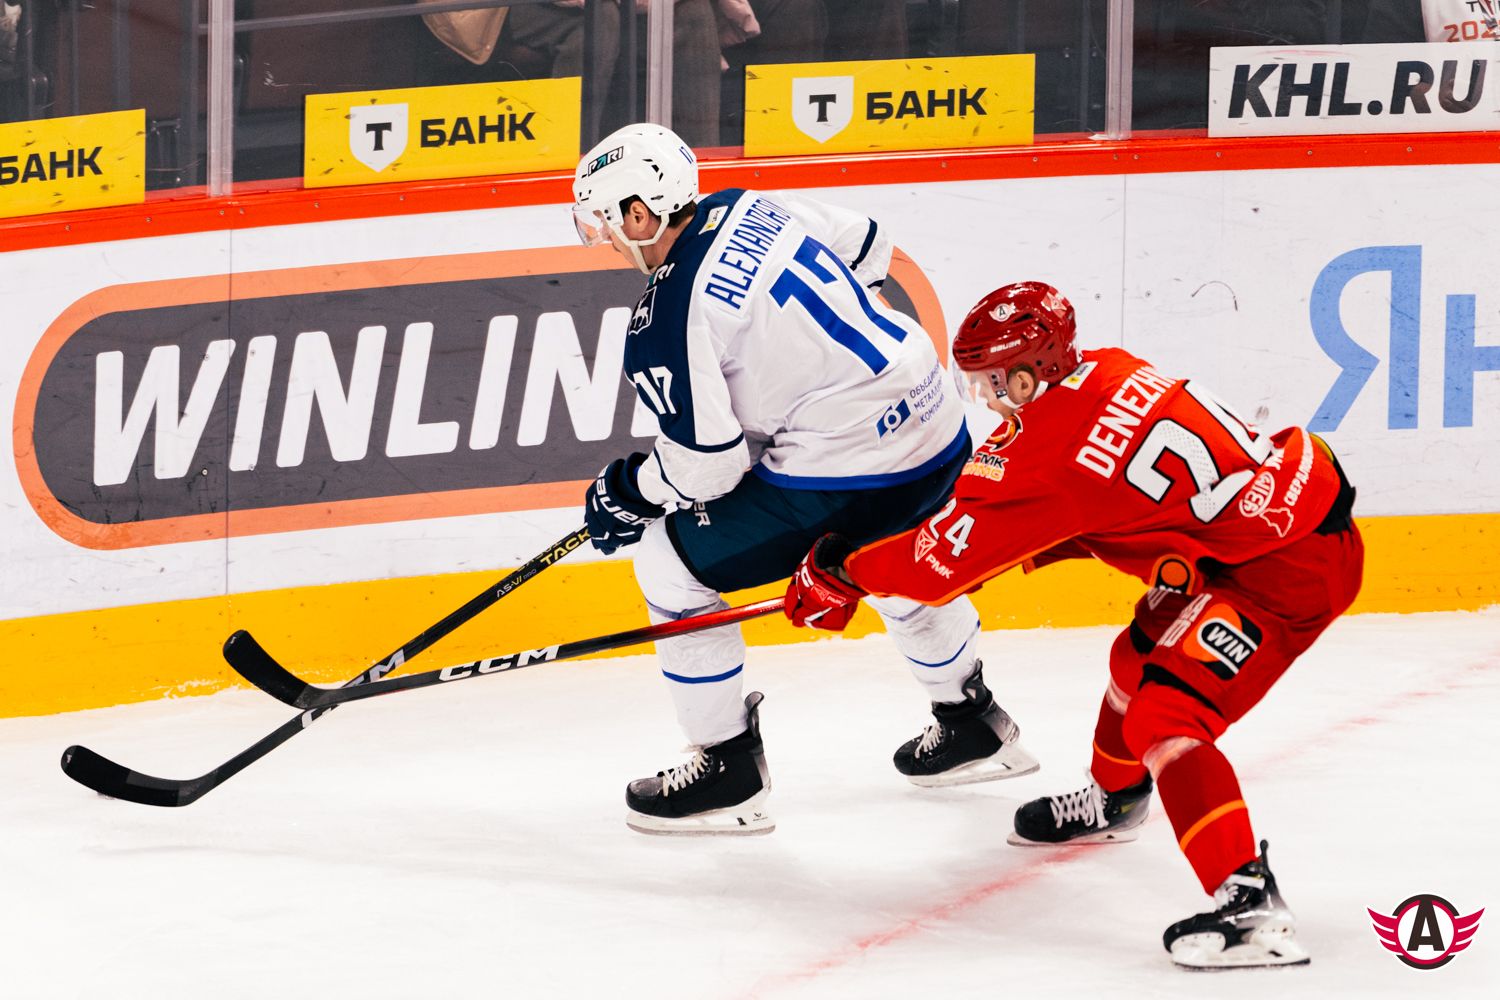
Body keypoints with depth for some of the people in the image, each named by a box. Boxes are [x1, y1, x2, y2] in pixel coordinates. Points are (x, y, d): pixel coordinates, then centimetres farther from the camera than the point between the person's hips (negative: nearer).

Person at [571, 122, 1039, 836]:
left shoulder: (667, 322, -17)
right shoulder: (750, 211, 5)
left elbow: (706, 464, -15)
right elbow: (868, 249, 21)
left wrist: (625, 495, 4)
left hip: (845, 472, -9)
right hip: (938, 426, 9)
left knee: (672, 560, 5)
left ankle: (727, 774, 11)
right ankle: (972, 727, 54)